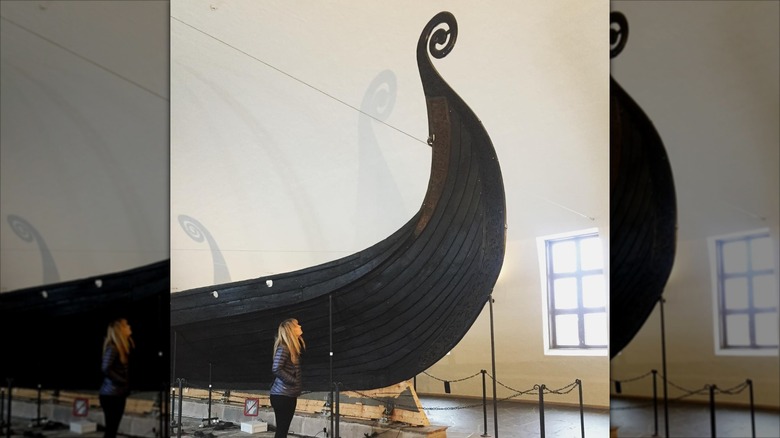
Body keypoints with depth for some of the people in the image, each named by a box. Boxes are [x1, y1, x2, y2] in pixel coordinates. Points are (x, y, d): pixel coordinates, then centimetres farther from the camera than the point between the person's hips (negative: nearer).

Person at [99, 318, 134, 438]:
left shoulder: (122, 347, 12)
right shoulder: (112, 347, -15)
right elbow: (105, 369, -23)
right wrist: (123, 382, -16)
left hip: (118, 394, 9)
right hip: (111, 395, -9)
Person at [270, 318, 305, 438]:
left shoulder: (293, 347, 11)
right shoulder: (283, 348, -16)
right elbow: (276, 369, -24)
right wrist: (295, 381, -17)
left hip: (290, 395, 9)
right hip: (282, 395, -9)